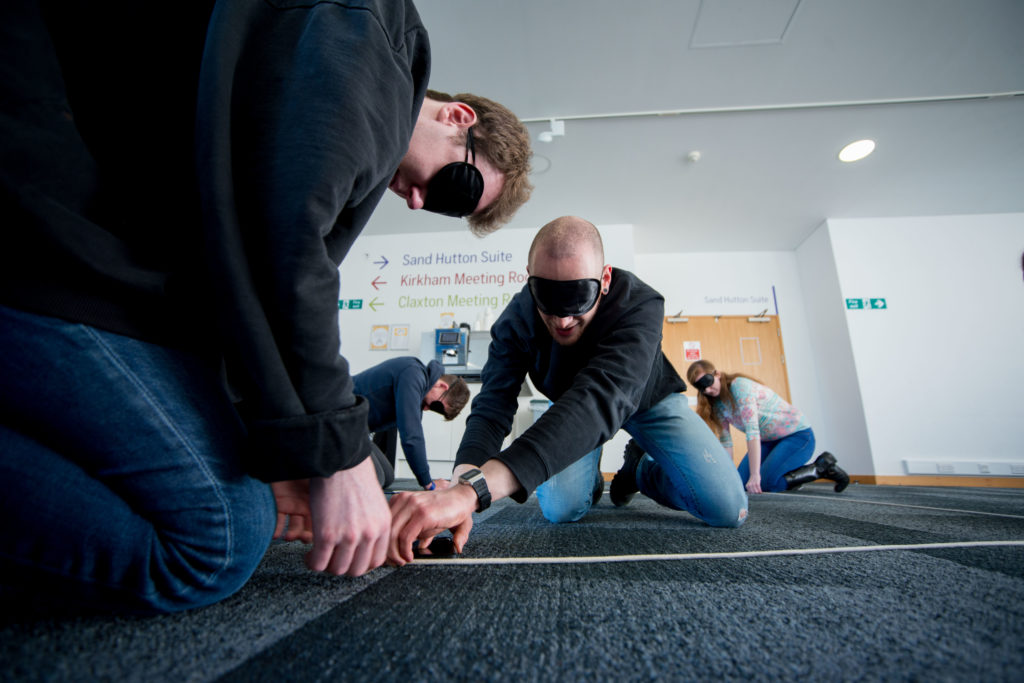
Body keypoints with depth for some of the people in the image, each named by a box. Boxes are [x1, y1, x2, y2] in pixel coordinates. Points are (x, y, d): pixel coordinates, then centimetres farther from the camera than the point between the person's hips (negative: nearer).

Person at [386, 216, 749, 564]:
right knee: (562, 509, -20)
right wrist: (462, 482, -57)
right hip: (571, 403, 2)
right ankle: (591, 474, 16)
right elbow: (492, 407, -33)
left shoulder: (640, 306, -41)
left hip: (646, 401, -1)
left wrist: (474, 489, -68)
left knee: (728, 509, -13)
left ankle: (639, 472, 17)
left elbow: (599, 401, -56)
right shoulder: (515, 320, -28)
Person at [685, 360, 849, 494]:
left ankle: (822, 467, -1)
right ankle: (792, 474, 18)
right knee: (741, 482, -2)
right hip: (769, 440, 8)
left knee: (764, 483, -20)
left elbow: (752, 431, -33)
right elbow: (725, 441, -1)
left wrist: (755, 475, -35)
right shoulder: (718, 404, -2)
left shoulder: (739, 385, -26)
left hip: (798, 435, -8)